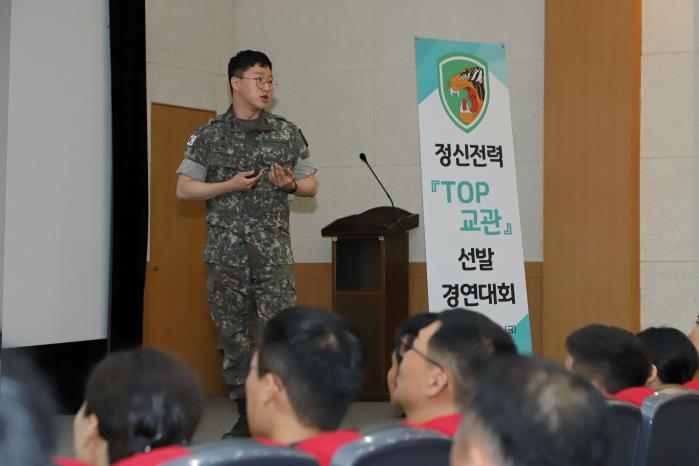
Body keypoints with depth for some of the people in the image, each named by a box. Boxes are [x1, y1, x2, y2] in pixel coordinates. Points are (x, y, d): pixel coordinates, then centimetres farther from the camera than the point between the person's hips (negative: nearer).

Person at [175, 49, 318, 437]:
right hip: (226, 252, 1)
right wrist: (230, 186, -9)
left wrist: (291, 184, -9)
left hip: (273, 252, 0)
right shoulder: (209, 135, 5)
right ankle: (245, 416, 15)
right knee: (233, 336, 5)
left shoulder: (287, 133, 8)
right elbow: (184, 188, 3)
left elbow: (311, 185, 14)